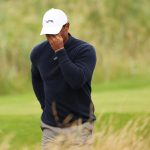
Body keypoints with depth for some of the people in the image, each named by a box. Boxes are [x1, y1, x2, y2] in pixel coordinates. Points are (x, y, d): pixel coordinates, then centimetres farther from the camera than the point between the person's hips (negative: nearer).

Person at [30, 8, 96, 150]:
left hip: (79, 125, -3)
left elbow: (76, 81, -25)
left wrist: (60, 51, -23)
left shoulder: (85, 50, -11)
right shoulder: (38, 52, 2)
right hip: (50, 127, 3)